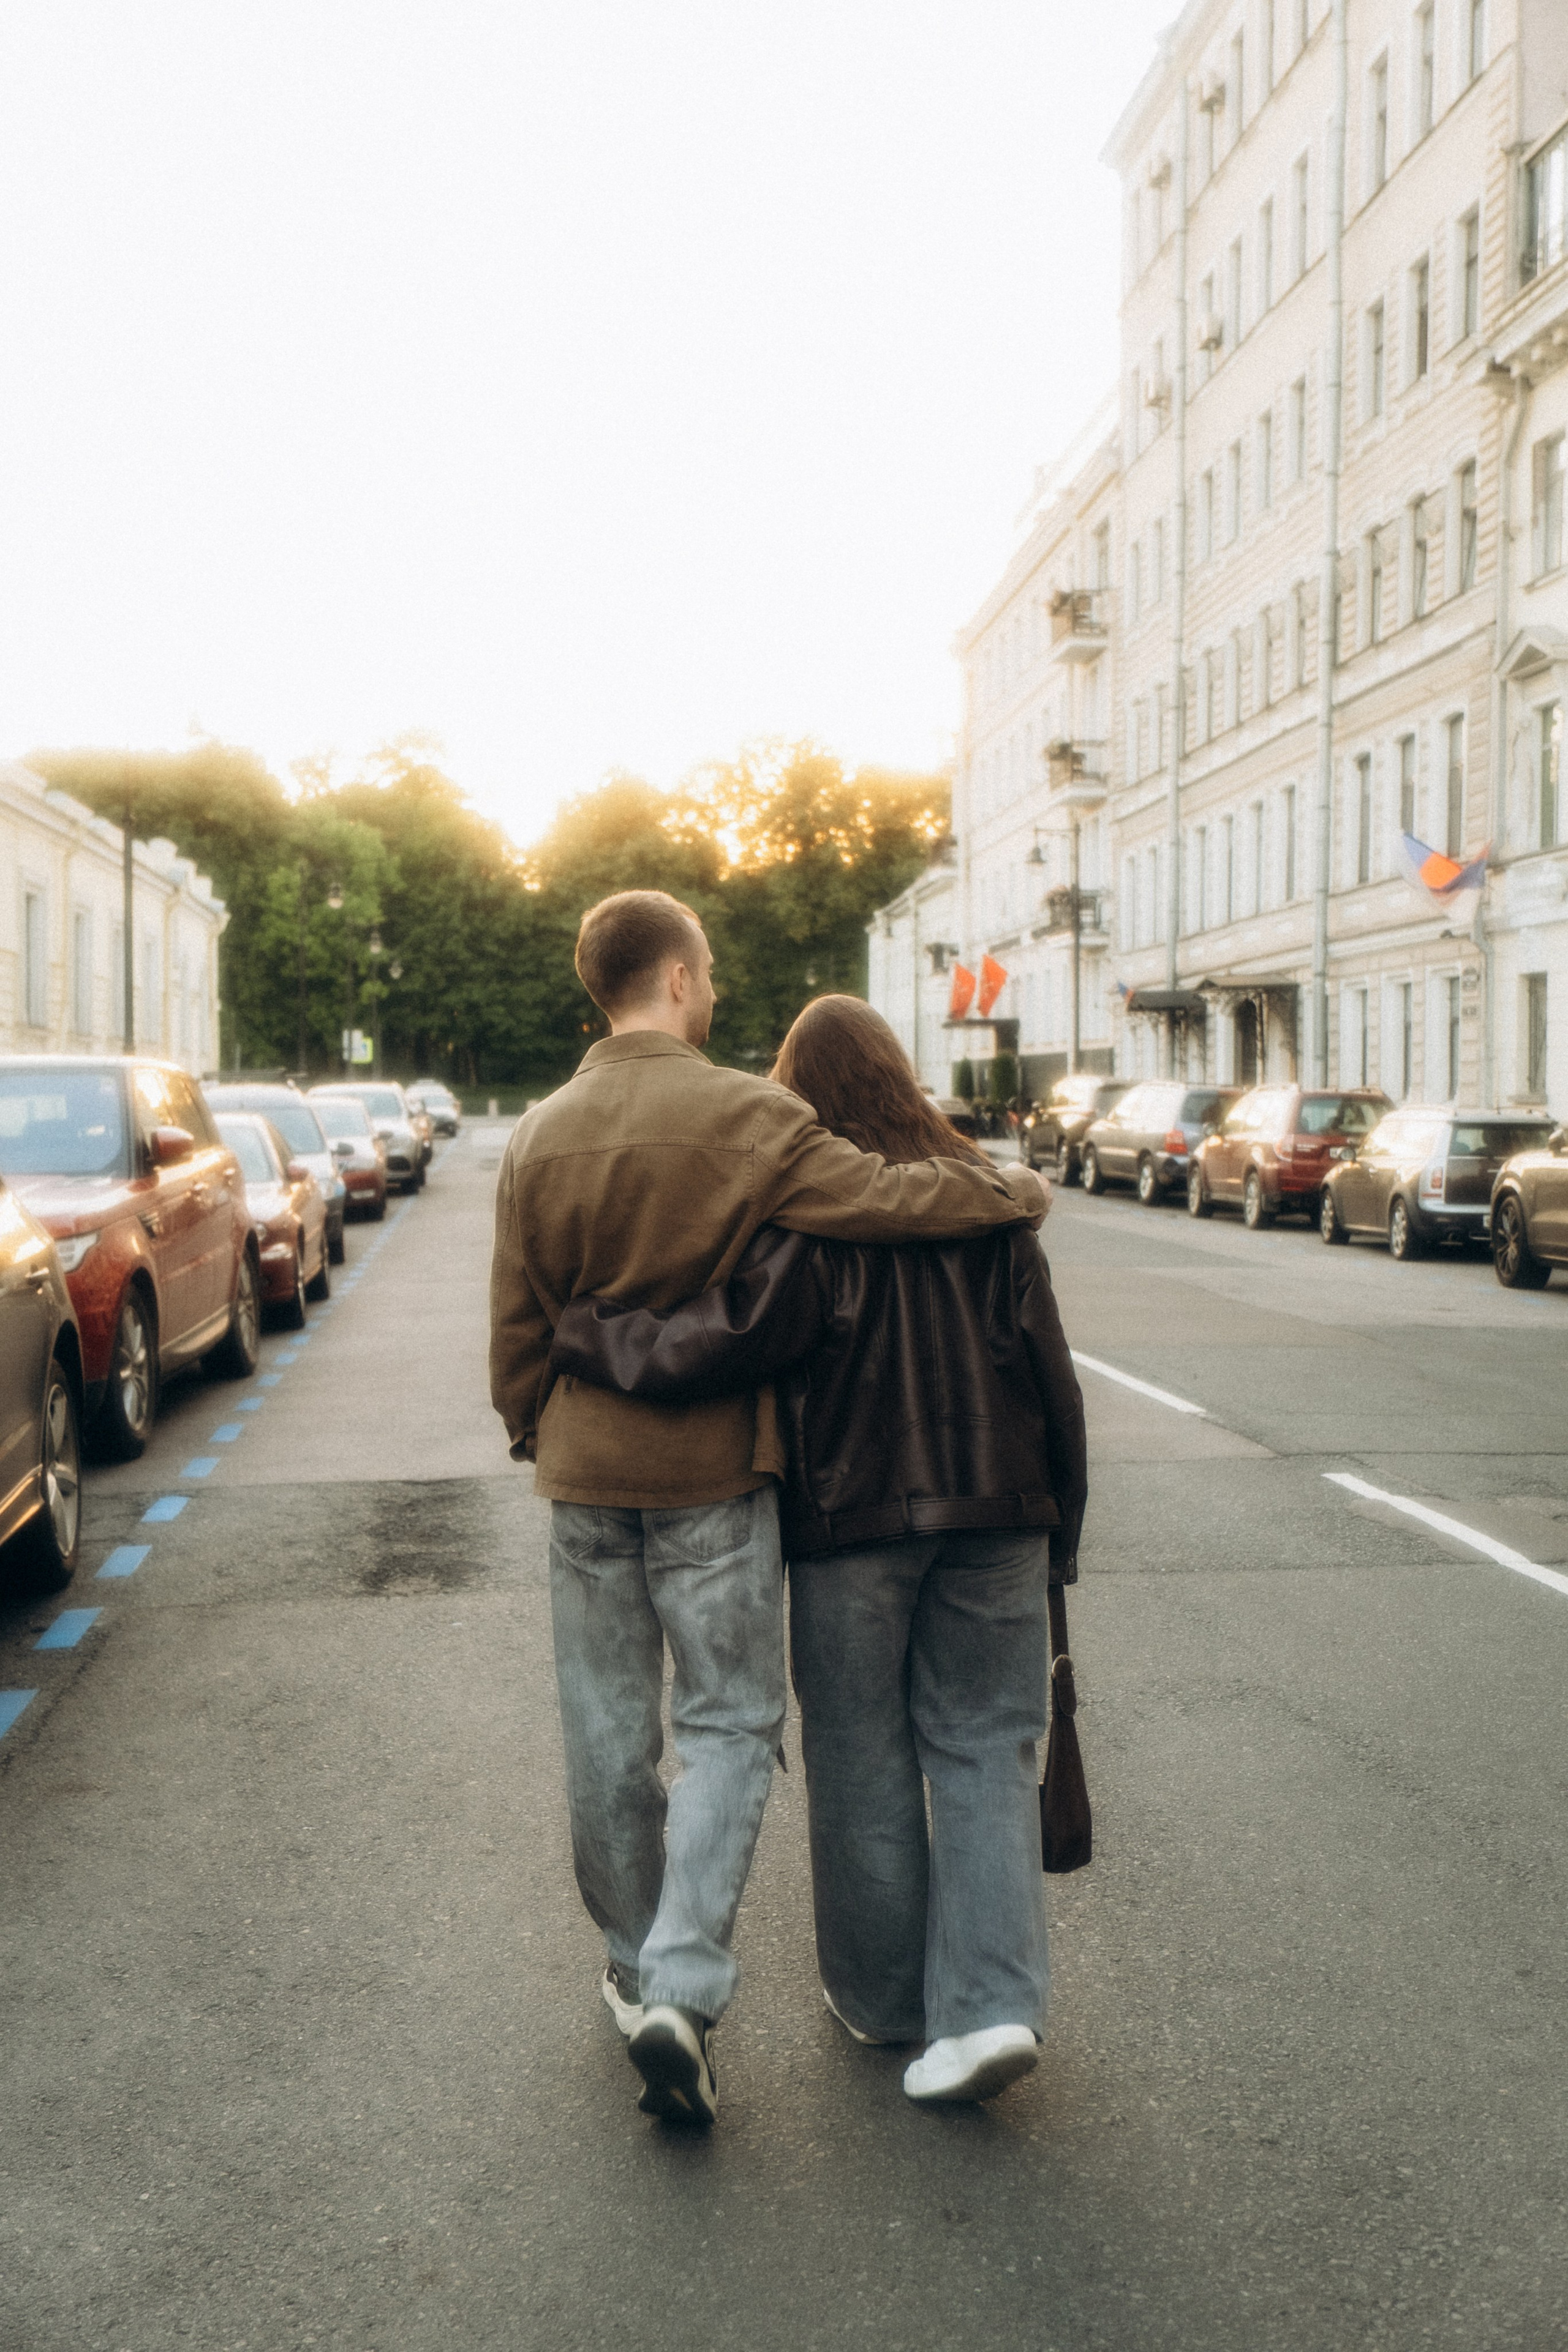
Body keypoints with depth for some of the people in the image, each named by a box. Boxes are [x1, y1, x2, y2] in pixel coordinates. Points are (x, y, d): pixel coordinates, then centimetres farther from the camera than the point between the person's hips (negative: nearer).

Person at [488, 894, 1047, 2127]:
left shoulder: (541, 1136, 3)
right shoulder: (748, 1118, -13)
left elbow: (517, 1322, 6)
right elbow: (889, 1197, -16)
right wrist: (1018, 1190, 1)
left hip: (586, 1475, 5)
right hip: (713, 1474, -4)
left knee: (609, 1733, 15)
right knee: (728, 1724, 6)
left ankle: (636, 1969, 30)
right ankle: (681, 1989, -5)